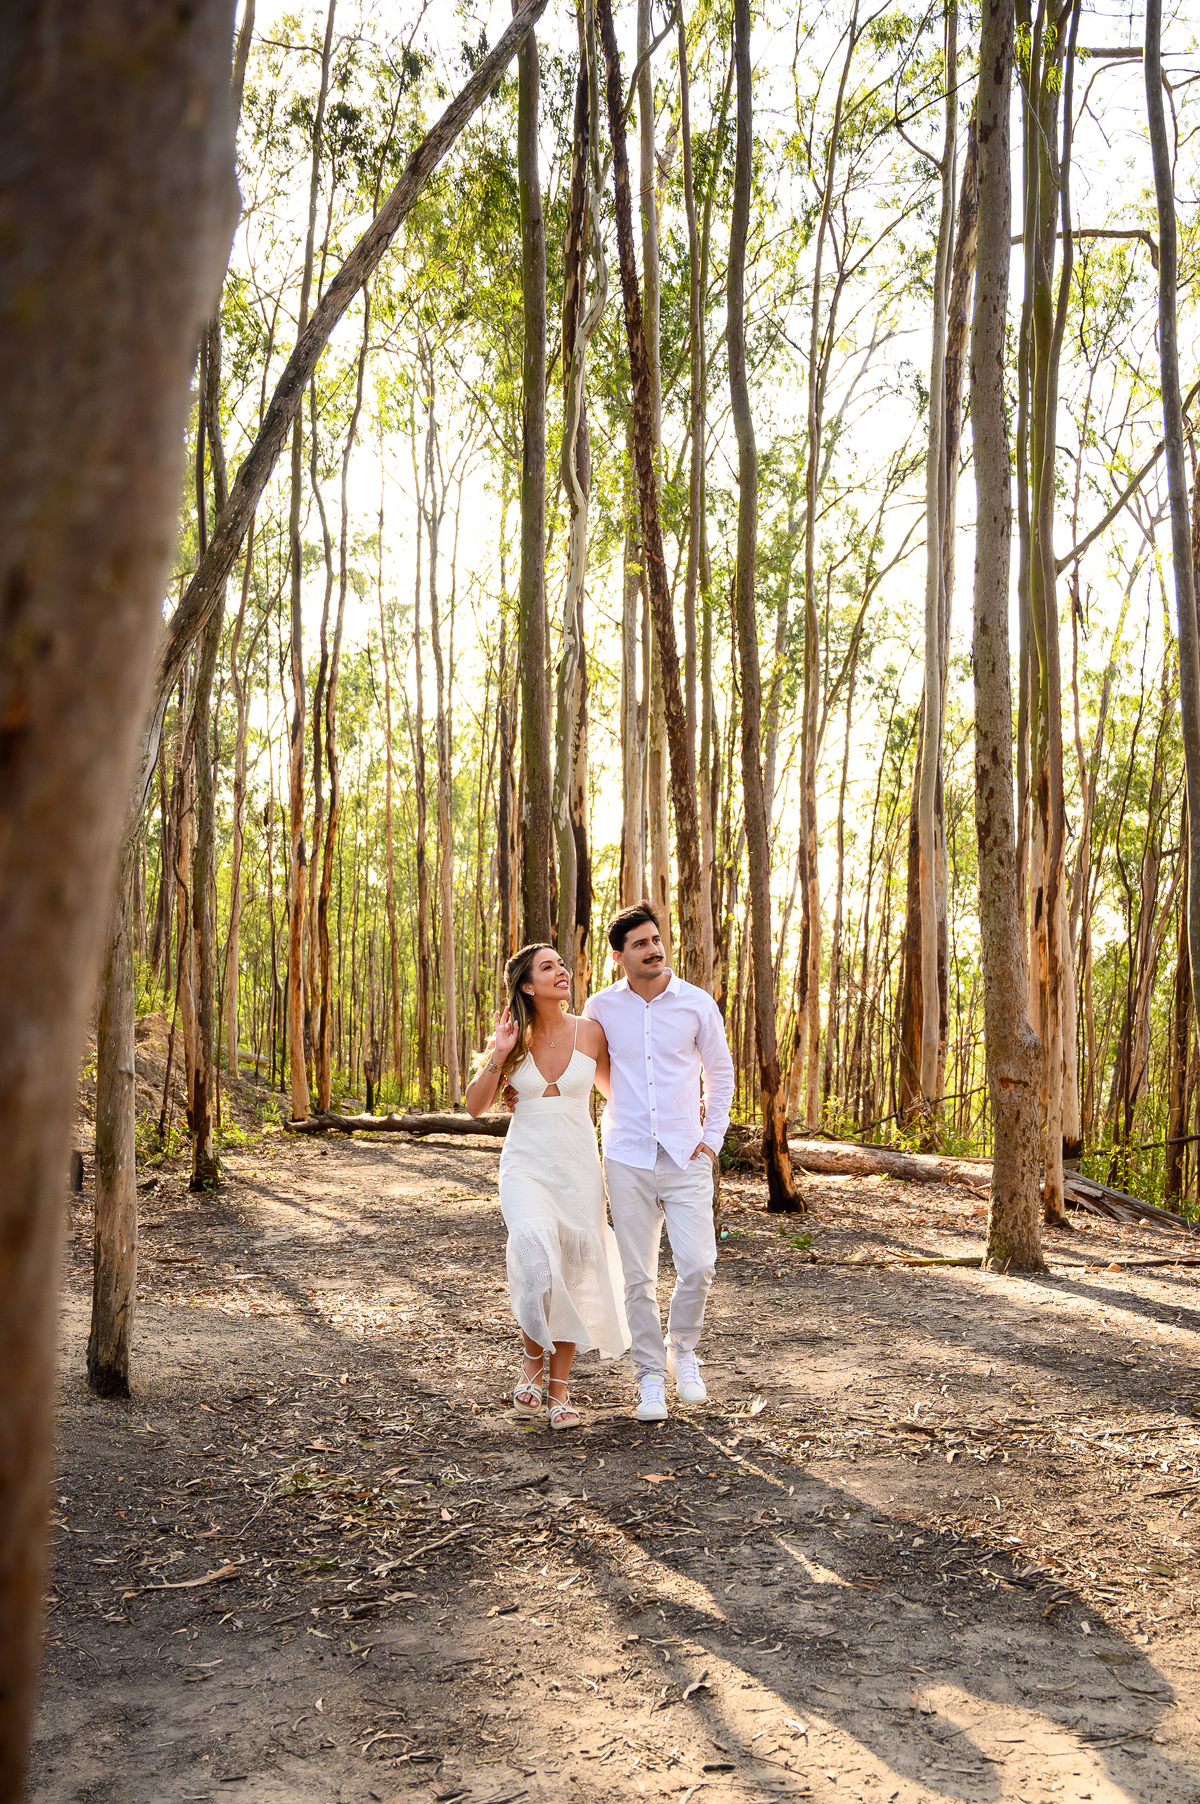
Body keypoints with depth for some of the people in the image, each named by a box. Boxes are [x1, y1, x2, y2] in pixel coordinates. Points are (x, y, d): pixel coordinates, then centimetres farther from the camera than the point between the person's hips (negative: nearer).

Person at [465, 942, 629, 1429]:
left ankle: (559, 1389, 16)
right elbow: (475, 1106, 0)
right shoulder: (514, 1036, -1)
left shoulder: (589, 1032, -1)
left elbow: (614, 1089, 15)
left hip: (578, 1166, 1)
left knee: (573, 1277, 2)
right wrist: (498, 1057, -13)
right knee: (538, 1262, -23)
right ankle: (533, 1356, 4)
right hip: (526, 1166, -1)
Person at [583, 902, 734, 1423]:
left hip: (686, 1156, 0)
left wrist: (713, 1137, 5)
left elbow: (720, 1072, 12)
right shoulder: (600, 1007, 1)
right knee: (639, 1276, 3)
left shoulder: (697, 1003, -1)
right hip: (627, 1159, 0)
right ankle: (651, 1375, 18)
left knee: (698, 1266, -8)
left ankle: (683, 1349, 20)